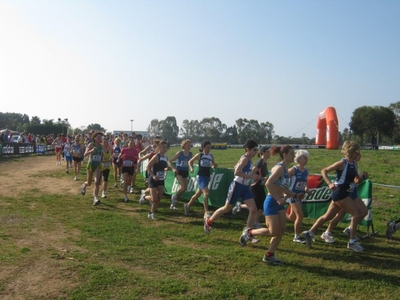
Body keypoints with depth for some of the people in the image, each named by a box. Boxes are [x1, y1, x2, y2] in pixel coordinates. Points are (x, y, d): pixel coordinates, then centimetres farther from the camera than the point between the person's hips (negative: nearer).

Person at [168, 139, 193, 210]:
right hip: (179, 172, -5)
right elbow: (170, 161, -9)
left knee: (183, 189, 7)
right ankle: (174, 196, 9)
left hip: (186, 172, 5)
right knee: (183, 187, -19)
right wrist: (173, 169, -21)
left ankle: (173, 203, 24)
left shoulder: (191, 154, 1)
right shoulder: (179, 153, -11)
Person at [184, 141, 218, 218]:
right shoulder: (199, 155, -6)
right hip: (200, 177, -6)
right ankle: (206, 212, -20)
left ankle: (188, 205, 42)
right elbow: (190, 161, 6)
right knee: (206, 192, -23)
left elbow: (214, 164, 18)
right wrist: (191, 168, -10)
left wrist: (215, 165, -5)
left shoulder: (211, 156, 5)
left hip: (207, 177, 6)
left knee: (198, 194, 19)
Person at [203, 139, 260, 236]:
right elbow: (236, 172, -31)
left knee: (253, 209, -2)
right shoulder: (245, 159, -18)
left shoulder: (249, 159, 9)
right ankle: (208, 221, 28)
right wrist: (251, 176, -27)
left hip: (245, 188, 8)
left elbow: (236, 167, 22)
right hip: (237, 186, -8)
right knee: (226, 208, 7)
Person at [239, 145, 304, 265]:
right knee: (273, 231, -6)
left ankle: (269, 255, 18)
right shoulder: (279, 168, -16)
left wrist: (295, 195, 11)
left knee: (281, 230, 7)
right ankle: (249, 232, 14)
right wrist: (278, 199, -26)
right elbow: (269, 184, -28)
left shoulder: (286, 169, 12)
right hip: (271, 202, -9)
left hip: (279, 203, 9)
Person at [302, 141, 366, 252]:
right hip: (340, 193, -8)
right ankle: (352, 242, 4)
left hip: (345, 194, 8)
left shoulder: (354, 164, 11)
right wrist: (330, 184, -24)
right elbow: (324, 171, -13)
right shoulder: (342, 163, -12)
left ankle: (309, 233, 19)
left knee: (328, 216, 11)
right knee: (357, 213, -5)